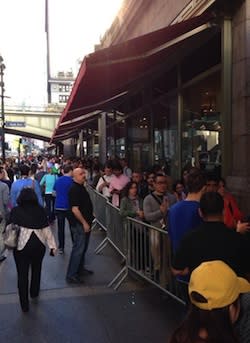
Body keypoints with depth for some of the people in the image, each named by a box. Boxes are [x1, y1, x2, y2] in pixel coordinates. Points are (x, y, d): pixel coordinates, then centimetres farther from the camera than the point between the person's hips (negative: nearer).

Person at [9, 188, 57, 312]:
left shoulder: (15, 211, 3)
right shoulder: (40, 210, 4)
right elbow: (46, 229, 2)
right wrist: (52, 245, 4)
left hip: (21, 245, -1)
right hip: (38, 244, 2)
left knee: (22, 274, 9)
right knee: (36, 269, 24)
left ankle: (24, 304, 13)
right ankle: (34, 293, 42)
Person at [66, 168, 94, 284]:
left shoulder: (81, 187, 11)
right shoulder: (74, 189, -20)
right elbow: (75, 209, -25)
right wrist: (84, 223, -21)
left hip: (85, 222, 10)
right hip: (79, 223, -10)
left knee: (83, 247, 19)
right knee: (78, 248, -5)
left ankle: (80, 268, 34)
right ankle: (71, 275, 3)